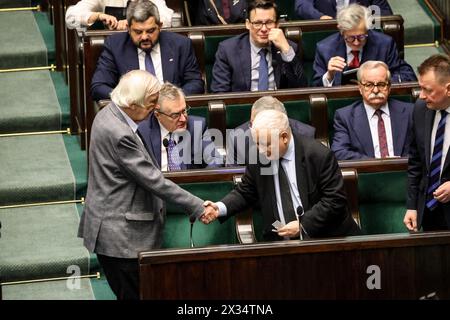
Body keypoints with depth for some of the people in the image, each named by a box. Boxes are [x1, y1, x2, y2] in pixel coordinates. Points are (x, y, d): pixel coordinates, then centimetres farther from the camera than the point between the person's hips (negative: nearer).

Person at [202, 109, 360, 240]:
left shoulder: (319, 155, -10)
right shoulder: (259, 157, 4)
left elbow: (336, 199, -9)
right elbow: (245, 193, 16)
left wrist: (303, 225, -16)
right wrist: (220, 208, -3)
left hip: (325, 237, -3)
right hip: (279, 241, 3)